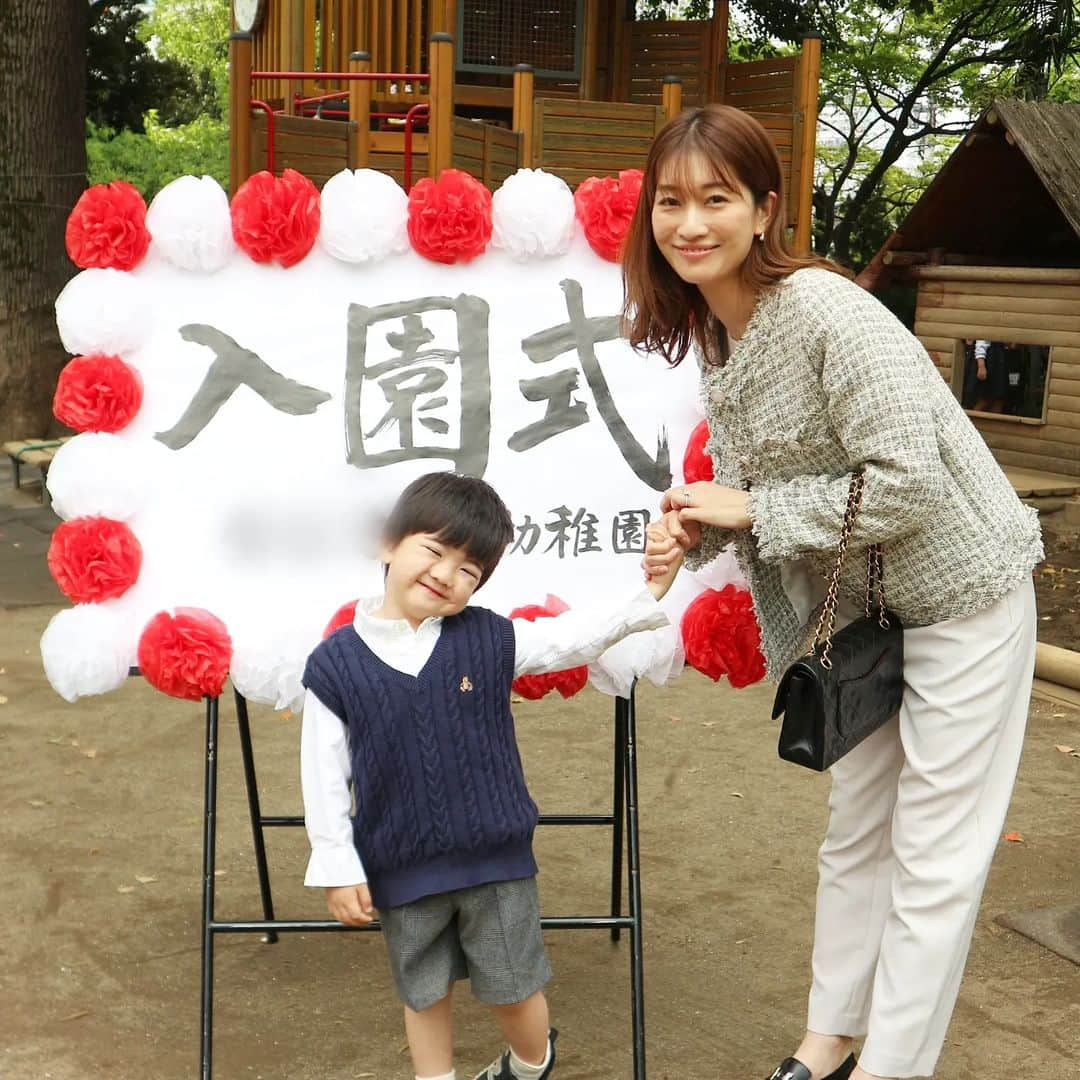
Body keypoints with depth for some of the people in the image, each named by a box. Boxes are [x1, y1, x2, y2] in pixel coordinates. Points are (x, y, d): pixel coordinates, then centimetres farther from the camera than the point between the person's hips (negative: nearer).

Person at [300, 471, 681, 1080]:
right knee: (425, 997, 17)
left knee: (514, 991, 16)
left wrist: (654, 582, -16)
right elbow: (324, 776, -5)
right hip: (400, 870, -1)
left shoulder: (490, 640, -6)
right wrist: (338, 869, -4)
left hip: (496, 859, 1)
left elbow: (585, 634, -5)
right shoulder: (335, 663, -9)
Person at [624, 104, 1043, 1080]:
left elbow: (906, 483, -30)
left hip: (958, 595, -8)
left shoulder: (825, 312, -26)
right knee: (855, 831, 19)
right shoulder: (713, 333, 0)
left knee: (932, 858, 2)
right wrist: (696, 531, -12)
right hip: (863, 604, 9)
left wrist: (750, 511, -23)